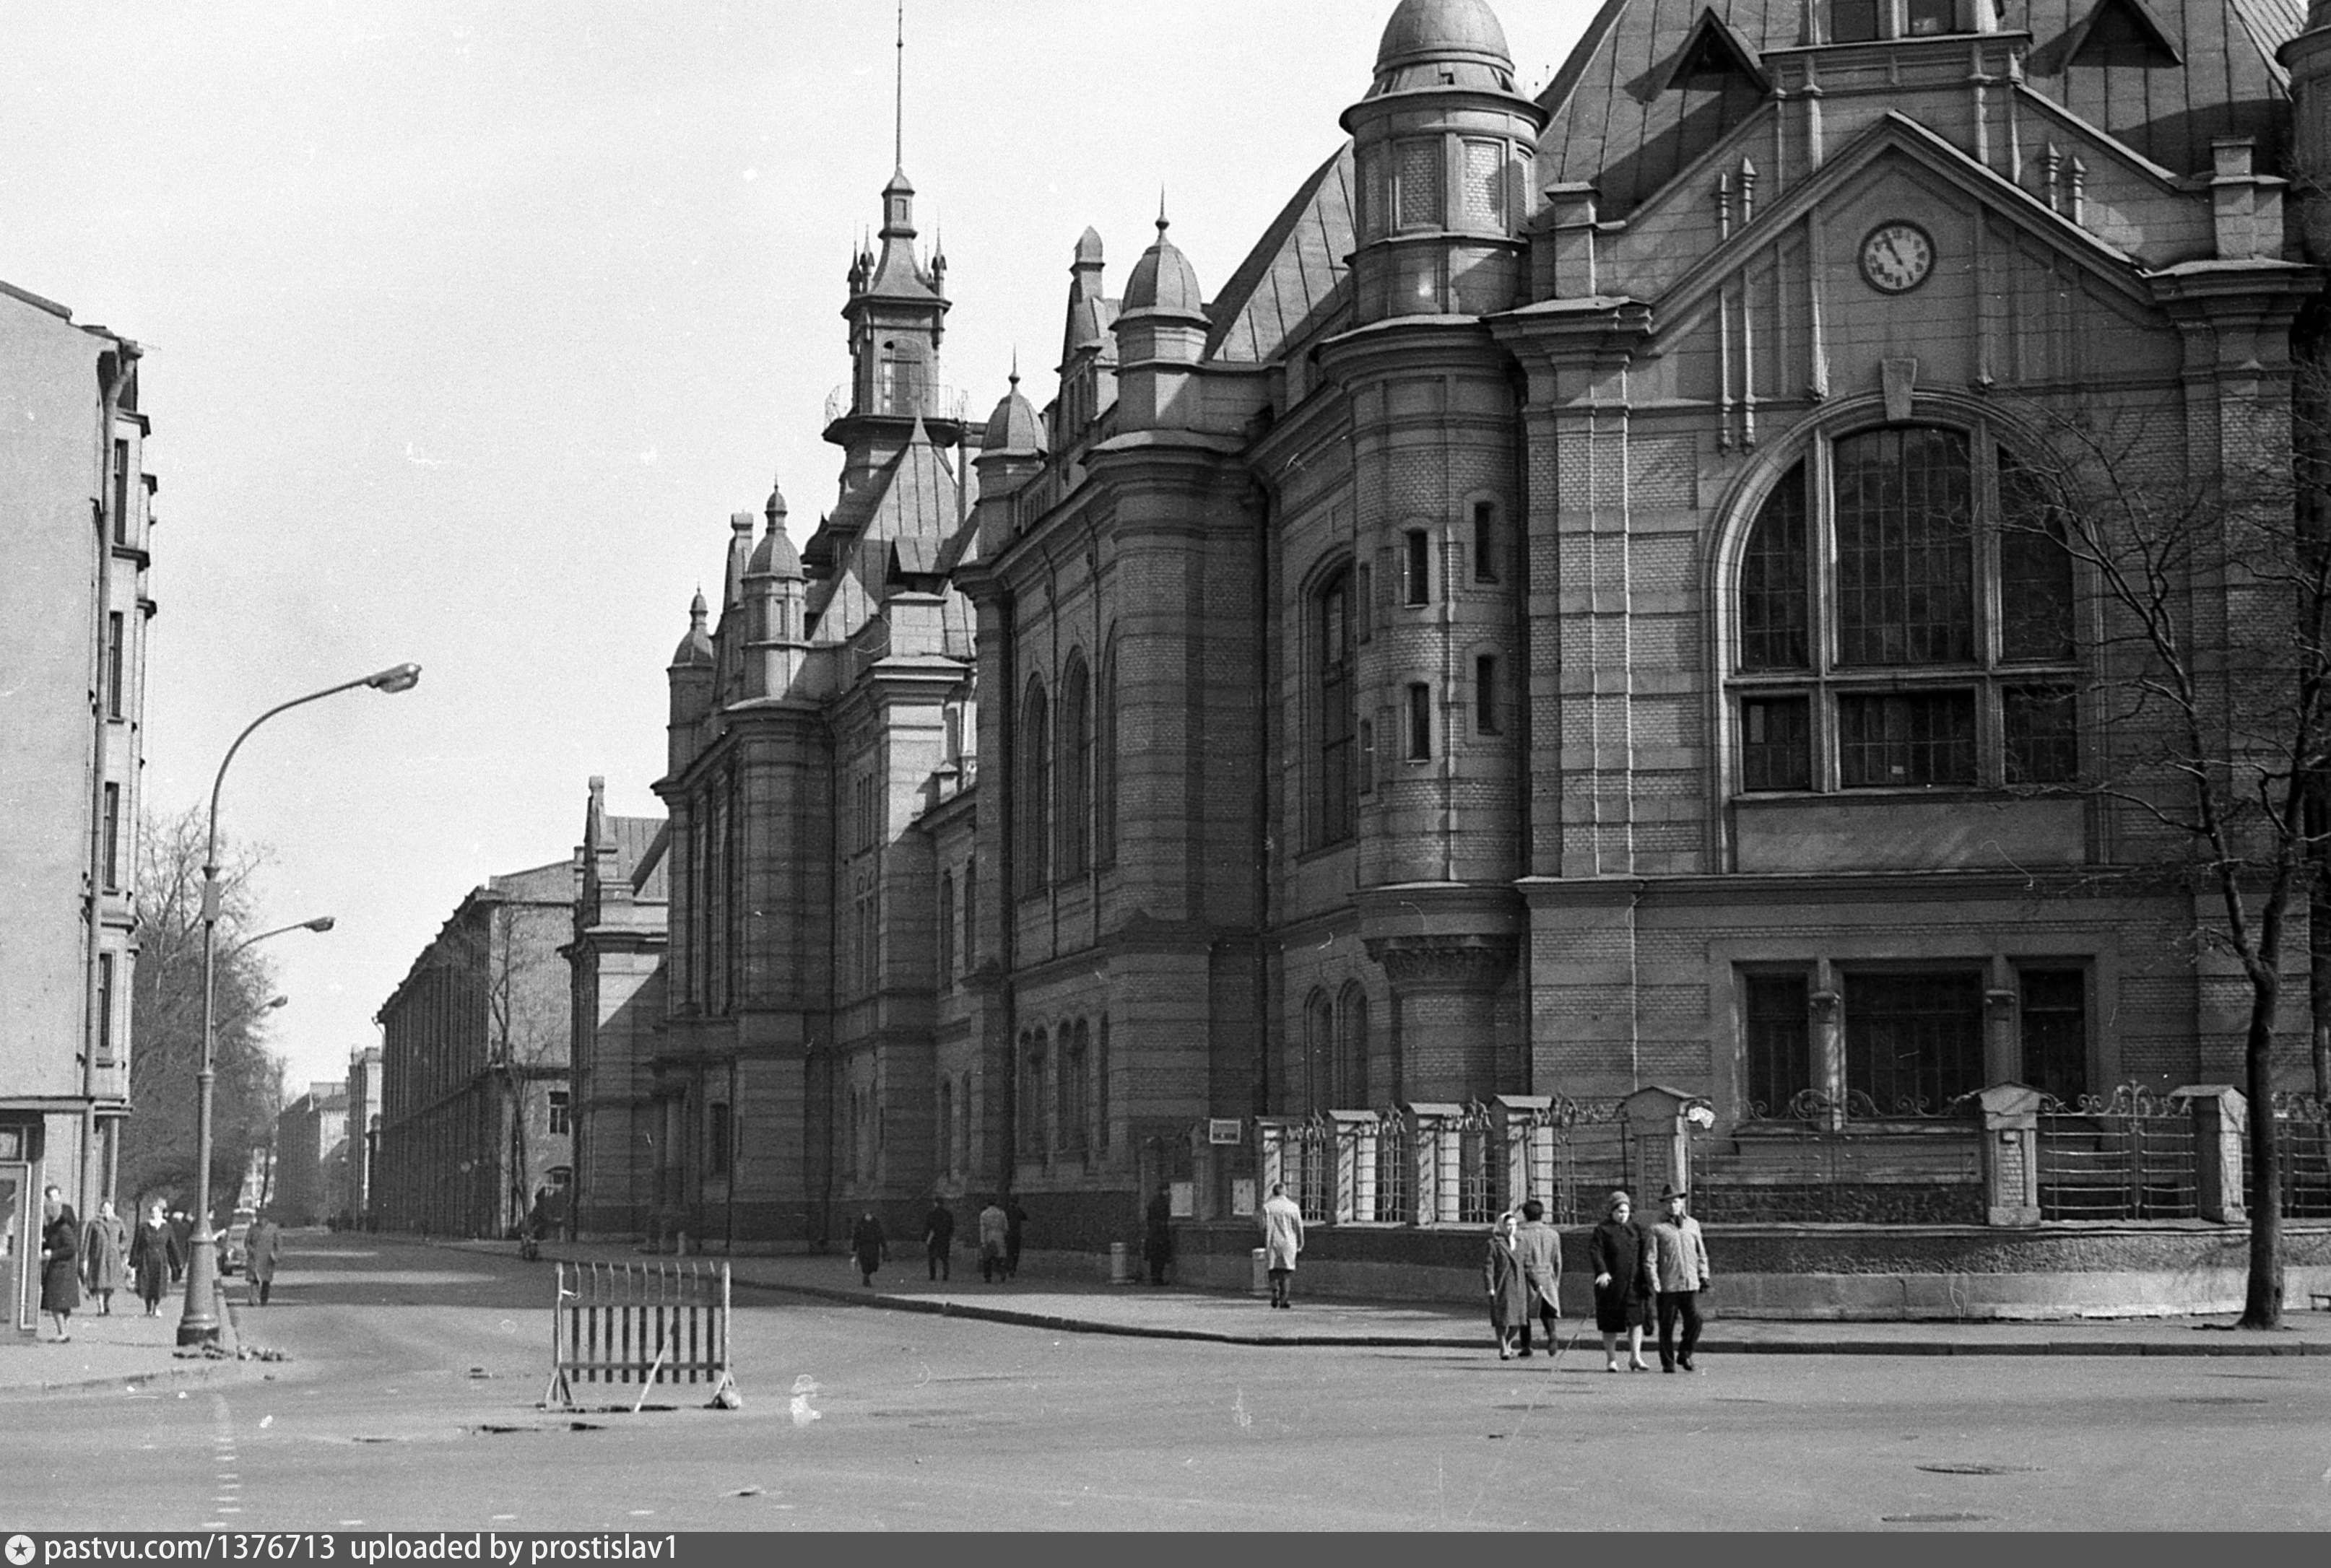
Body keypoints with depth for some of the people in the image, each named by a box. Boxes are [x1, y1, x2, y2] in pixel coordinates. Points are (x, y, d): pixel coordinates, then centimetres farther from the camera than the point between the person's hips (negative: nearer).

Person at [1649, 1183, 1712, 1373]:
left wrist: (1703, 1276, 11)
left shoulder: (1693, 1225, 14)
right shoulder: (1658, 1229, 3)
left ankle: (1684, 1355, 11)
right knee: (1667, 1326, 0)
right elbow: (1651, 1258, 0)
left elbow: (1701, 1253, 20)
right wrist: (1654, 1282, -10)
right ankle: (1668, 1363, 10)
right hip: (1667, 1285, -2)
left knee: (1695, 1320, -8)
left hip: (1690, 1284, 2)